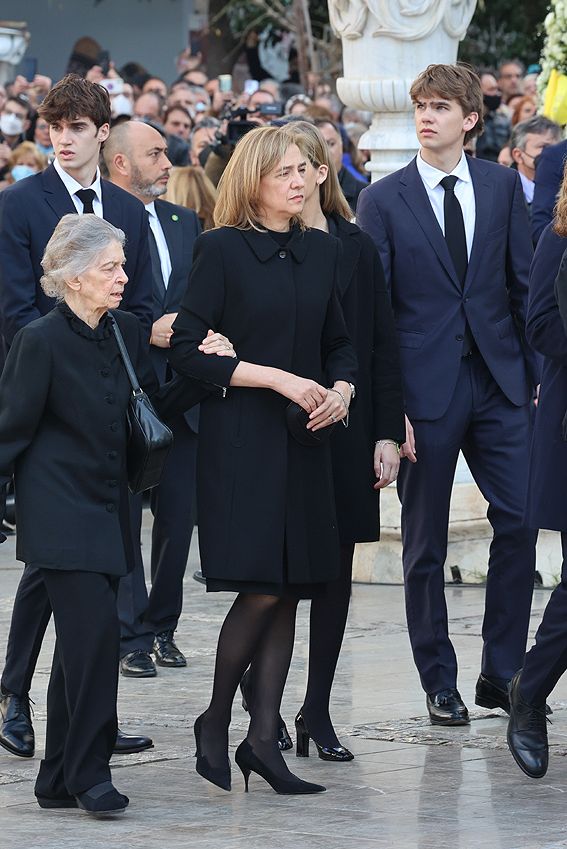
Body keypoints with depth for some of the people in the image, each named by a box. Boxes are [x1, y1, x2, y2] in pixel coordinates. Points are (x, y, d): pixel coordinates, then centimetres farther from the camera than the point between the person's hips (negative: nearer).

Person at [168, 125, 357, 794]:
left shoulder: (321, 251, 11)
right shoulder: (221, 250, -6)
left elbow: (340, 342, 19)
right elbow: (186, 348, -10)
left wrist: (341, 390, -3)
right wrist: (279, 379, -15)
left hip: (304, 438, 6)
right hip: (240, 436, -6)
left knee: (290, 592, 3)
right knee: (262, 589, -11)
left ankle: (263, 739, 9)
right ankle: (214, 724, 7)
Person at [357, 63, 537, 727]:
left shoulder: (502, 186, 6)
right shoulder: (383, 200, -2)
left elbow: (523, 286, 9)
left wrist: (537, 371, 3)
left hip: (499, 381, 2)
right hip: (426, 387, -2)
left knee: (519, 520, -4)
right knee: (425, 544, 4)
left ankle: (501, 673, 8)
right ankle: (439, 683, 15)